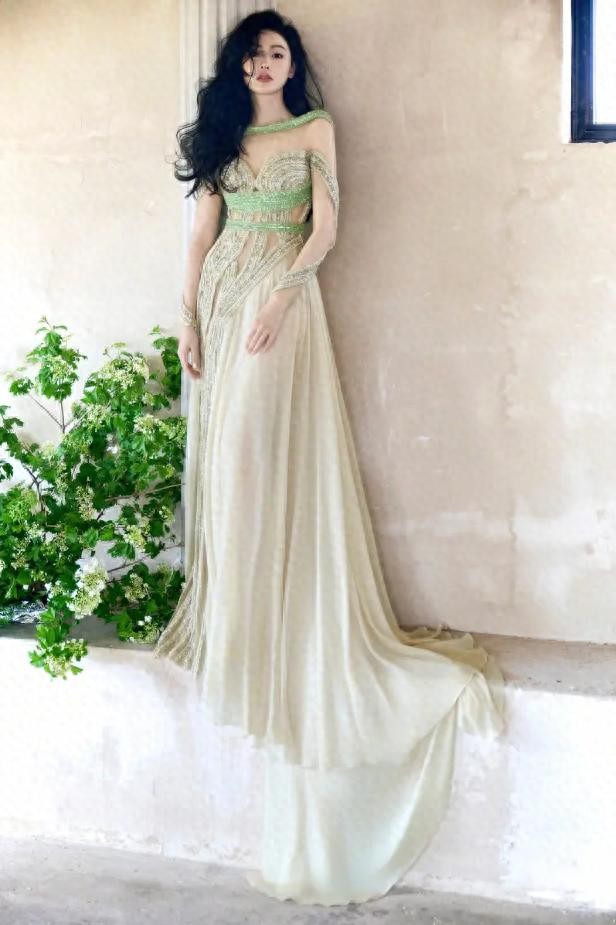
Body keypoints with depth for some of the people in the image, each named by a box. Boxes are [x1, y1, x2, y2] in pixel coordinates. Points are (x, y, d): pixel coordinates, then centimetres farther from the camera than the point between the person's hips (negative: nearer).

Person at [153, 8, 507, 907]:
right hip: (221, 300, 5)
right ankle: (226, 616, 12)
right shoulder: (222, 134, 18)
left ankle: (269, 633, -3)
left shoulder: (315, 128, 5)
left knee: (265, 459, -10)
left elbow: (325, 229, -4)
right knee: (224, 459, 4)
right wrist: (190, 317, 5)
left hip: (281, 299, -5)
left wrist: (279, 297, -17)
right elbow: (203, 232, 13)